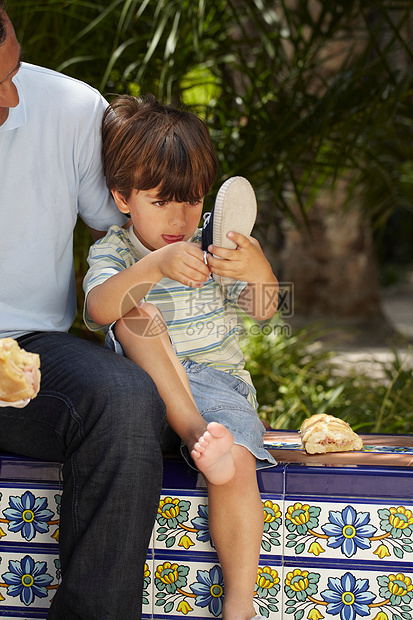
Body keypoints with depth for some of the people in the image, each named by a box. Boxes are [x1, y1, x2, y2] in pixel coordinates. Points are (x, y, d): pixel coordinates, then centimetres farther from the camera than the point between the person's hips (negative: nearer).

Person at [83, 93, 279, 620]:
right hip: (146, 383, 0)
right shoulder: (113, 250, 3)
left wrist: (258, 271, -28)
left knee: (237, 466, -29)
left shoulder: (212, 244, 8)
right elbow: (99, 309, -21)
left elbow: (262, 311, -4)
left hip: (218, 380, 1)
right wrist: (155, 267, -37)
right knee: (138, 314, -29)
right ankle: (196, 434, -37)